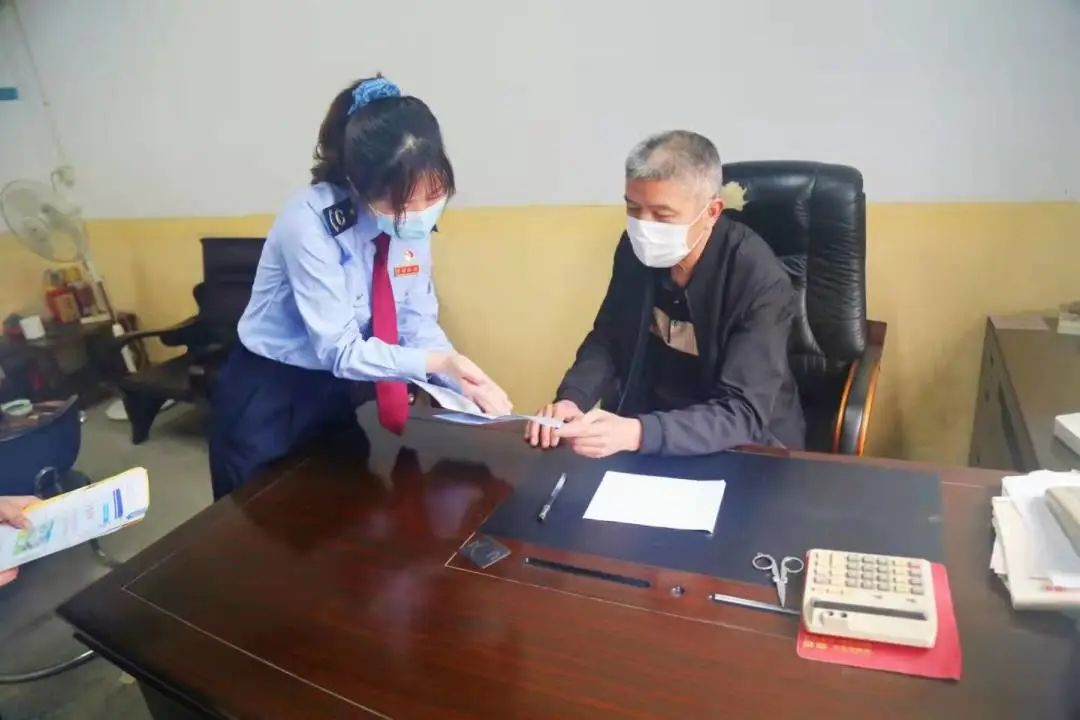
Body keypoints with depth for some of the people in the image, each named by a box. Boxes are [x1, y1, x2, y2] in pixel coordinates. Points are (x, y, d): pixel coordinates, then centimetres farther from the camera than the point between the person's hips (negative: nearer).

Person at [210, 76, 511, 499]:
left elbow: (418, 324, -6)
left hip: (339, 392, 5)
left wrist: (463, 382, -21)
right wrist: (437, 362, -38)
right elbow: (339, 349, -28)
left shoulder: (411, 222, -10)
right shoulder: (311, 223, -27)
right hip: (268, 395, -5)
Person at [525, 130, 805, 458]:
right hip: (649, 419, 4)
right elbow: (607, 337, 2)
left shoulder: (761, 283, -24)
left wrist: (636, 434, -44)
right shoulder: (636, 249, -9)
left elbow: (743, 415, -29)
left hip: (745, 449, -4)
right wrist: (571, 399, -18)